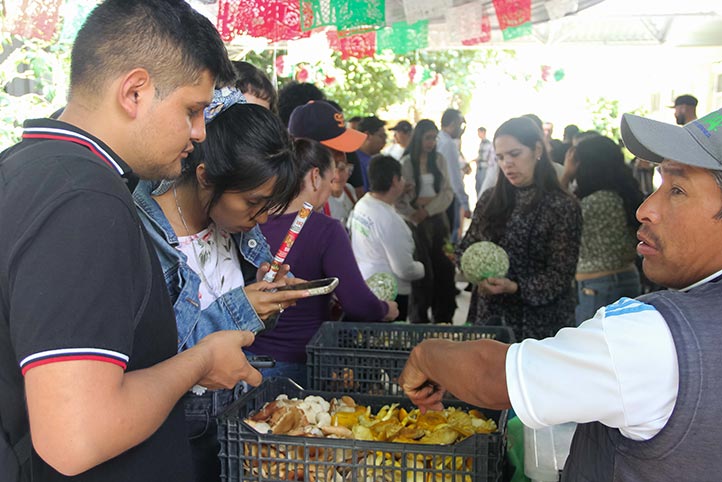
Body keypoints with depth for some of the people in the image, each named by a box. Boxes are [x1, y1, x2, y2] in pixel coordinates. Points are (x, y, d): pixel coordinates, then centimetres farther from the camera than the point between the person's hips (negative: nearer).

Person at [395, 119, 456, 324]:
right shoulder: (406, 162, -3)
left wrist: (428, 210, -9)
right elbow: (398, 198, -5)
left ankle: (443, 318, 13)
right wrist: (414, 216, -17)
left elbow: (448, 192, 4)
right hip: (416, 221, -4)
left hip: (438, 218, 4)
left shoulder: (439, 160, 8)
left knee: (443, 267, 2)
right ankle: (418, 319, 7)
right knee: (422, 270, -5)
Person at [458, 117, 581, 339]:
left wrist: (514, 287, -25)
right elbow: (466, 247, 11)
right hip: (488, 319, 4)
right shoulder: (490, 200, 5)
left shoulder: (563, 207, -9)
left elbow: (560, 276, -11)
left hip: (539, 324, -4)